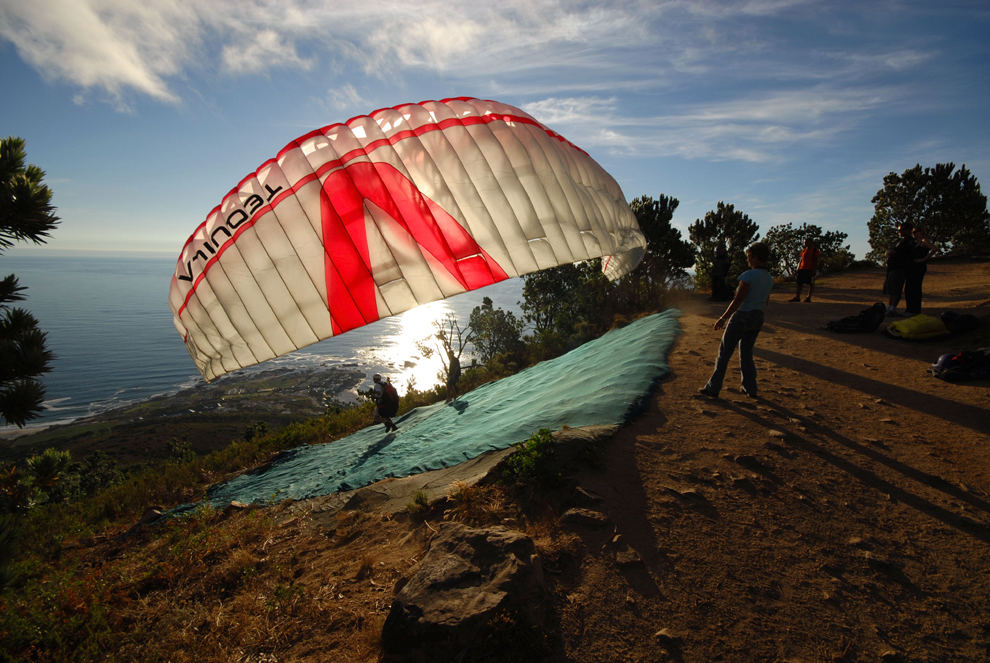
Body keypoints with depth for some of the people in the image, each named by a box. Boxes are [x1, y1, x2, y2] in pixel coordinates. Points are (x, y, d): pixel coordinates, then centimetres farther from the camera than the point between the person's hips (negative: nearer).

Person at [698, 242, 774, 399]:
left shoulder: (749, 276, -18)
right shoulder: (769, 279, 5)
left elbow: (738, 300, -21)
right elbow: (766, 302, 14)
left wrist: (723, 318, -15)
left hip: (741, 317, -7)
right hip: (758, 318, 8)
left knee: (724, 352, 1)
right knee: (746, 353, 19)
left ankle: (713, 388, 5)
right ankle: (750, 389, 22)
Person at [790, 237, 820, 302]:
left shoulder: (815, 250, -2)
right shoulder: (804, 250, 15)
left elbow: (816, 261, -6)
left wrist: (814, 270, -13)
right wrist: (798, 268, 11)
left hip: (810, 269, -6)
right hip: (802, 269, 6)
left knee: (811, 284, -1)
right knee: (799, 283, 4)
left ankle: (809, 297, 1)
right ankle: (797, 297, 7)